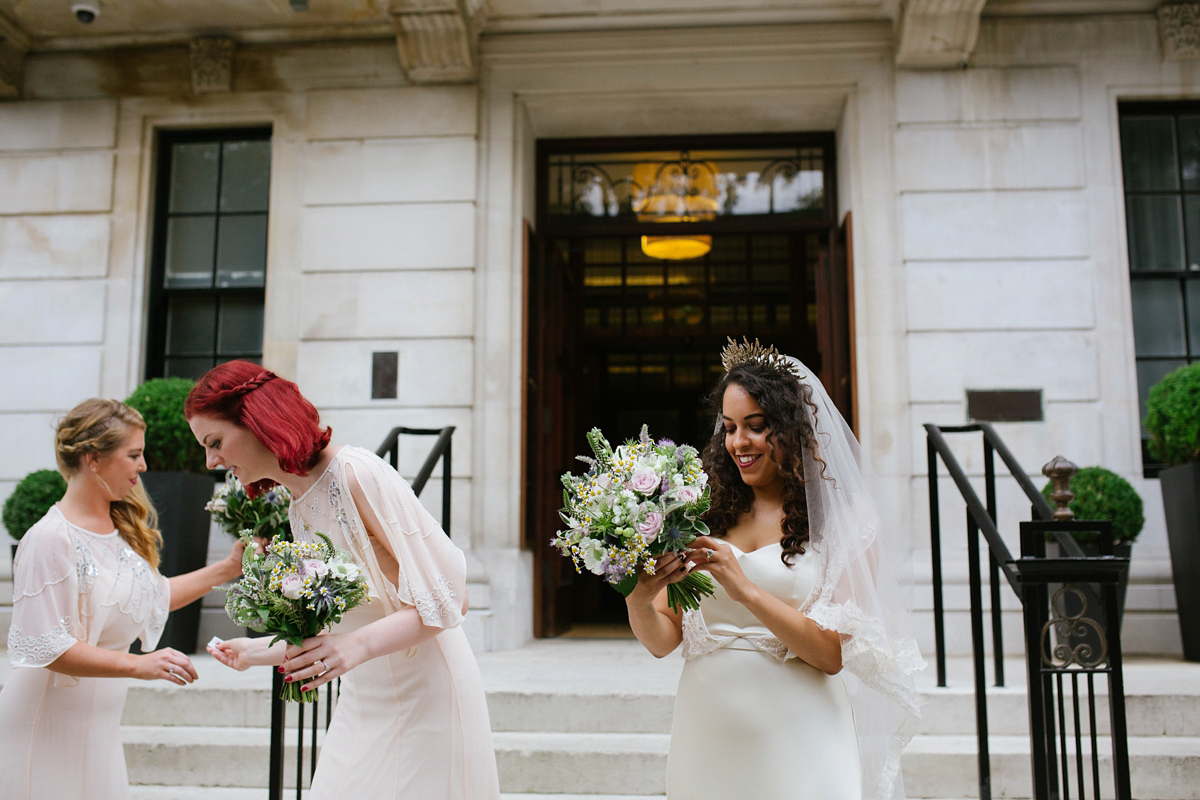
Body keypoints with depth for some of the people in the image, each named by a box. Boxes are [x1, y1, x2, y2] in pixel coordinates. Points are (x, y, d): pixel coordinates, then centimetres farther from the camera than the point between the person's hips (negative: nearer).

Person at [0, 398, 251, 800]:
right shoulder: (52, 539, -20)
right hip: (51, 725, -8)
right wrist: (138, 665, -28)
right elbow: (45, 648, -23)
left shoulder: (119, 528, 6)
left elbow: (154, 595, 18)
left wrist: (228, 568, 13)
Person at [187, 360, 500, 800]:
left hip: (425, 699, -8)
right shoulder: (299, 511, 9)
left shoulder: (358, 474, -18)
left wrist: (358, 645, -31)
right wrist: (258, 651, 19)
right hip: (362, 705, 8)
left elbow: (445, 599, -20)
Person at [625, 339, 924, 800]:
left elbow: (833, 655, -12)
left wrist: (745, 589, -22)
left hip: (797, 744, -3)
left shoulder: (840, 523, -5)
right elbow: (662, 641, 2)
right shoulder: (706, 515, 3)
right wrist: (639, 601, -19)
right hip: (707, 737, 3)